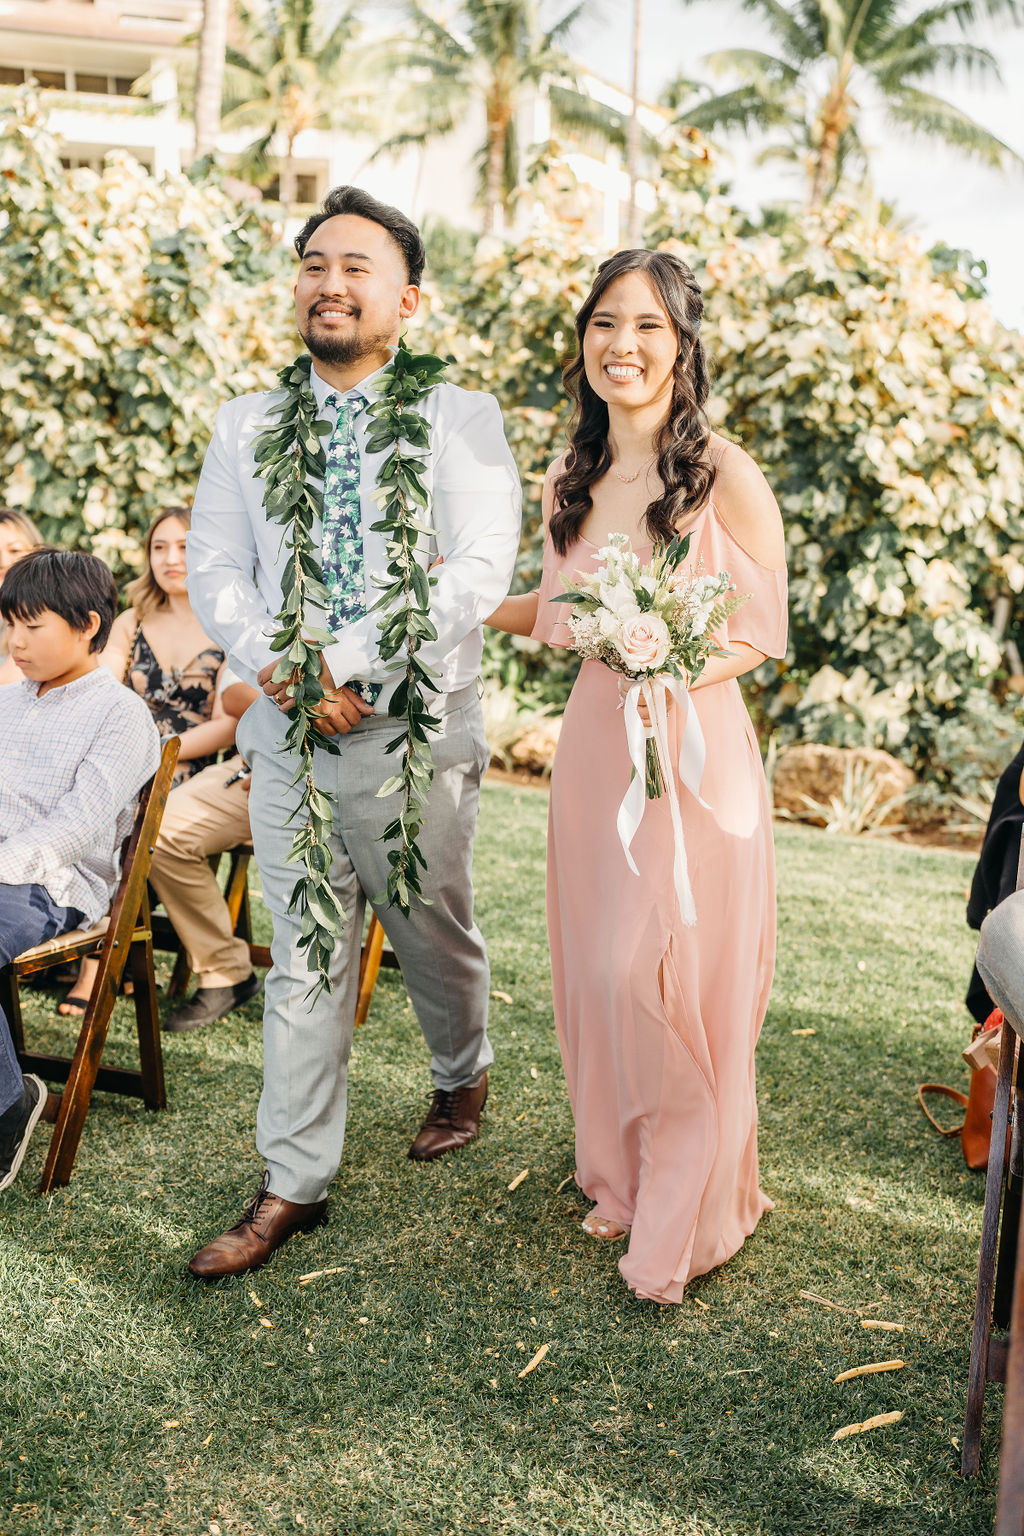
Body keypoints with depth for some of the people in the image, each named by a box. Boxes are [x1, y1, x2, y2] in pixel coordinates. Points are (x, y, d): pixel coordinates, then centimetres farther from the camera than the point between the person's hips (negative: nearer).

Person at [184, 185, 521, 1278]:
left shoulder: (459, 420, -2)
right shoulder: (246, 427, 10)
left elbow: (479, 573, -14)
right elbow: (214, 570, 4)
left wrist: (341, 660, -18)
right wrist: (280, 671, -14)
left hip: (415, 733, -2)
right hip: (289, 735, 3)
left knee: (434, 939, 15)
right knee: (303, 963, 7)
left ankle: (462, 1076, 45)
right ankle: (293, 1185, 17)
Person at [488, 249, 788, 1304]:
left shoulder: (726, 478, -10)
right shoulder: (568, 481, 8)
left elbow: (764, 635, -7)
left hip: (693, 753, -5)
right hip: (593, 749, 6)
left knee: (674, 983, -2)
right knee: (598, 973, 11)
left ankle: (686, 1220, 19)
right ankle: (623, 1178, 32)